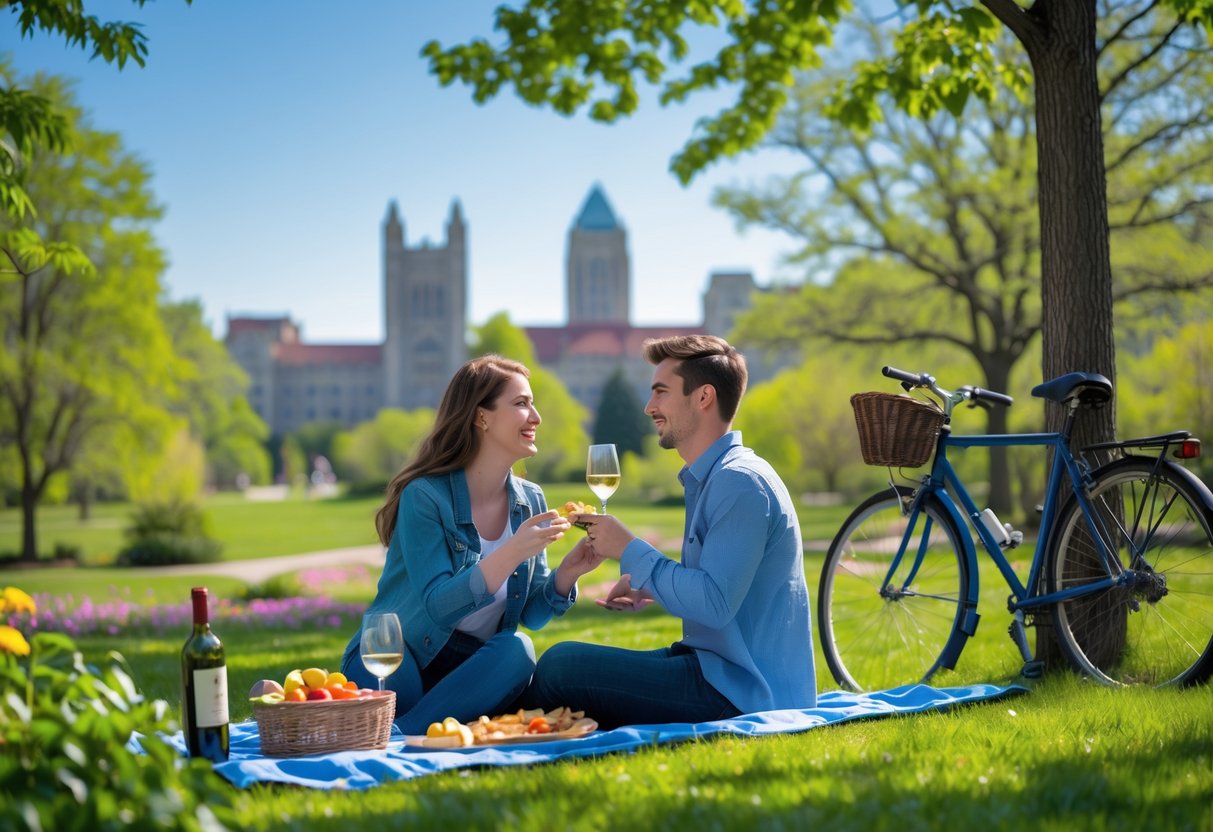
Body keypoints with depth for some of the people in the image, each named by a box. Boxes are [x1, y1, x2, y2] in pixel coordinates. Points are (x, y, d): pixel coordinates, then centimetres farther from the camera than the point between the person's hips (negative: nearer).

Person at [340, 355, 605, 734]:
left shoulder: (530, 501, 4)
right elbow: (438, 606, -25)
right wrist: (513, 553, -35)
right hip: (394, 665, -6)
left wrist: (568, 571, -15)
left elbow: (531, 615, 5)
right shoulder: (425, 496, -15)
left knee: (516, 651, -30)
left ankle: (401, 733, -30)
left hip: (474, 668, 6)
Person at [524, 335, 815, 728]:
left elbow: (715, 605, -26)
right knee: (564, 662, 17)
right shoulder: (711, 477, 15)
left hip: (741, 692, -11)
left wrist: (630, 551, -16)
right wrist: (651, 589, 7)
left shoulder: (740, 482, -18)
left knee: (560, 666, -15)